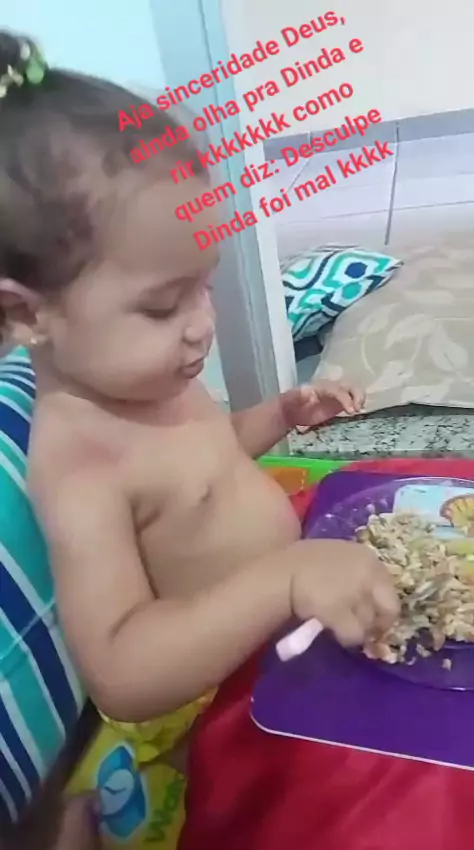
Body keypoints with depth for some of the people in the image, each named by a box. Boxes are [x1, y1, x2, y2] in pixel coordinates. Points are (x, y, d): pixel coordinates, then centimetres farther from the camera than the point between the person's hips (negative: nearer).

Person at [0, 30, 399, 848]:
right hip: (230, 681, -7)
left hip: (279, 614, 8)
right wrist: (286, 579, -46)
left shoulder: (146, 377, -6)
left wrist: (282, 413, -1)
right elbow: (120, 677, -37)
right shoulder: (80, 467, -31)